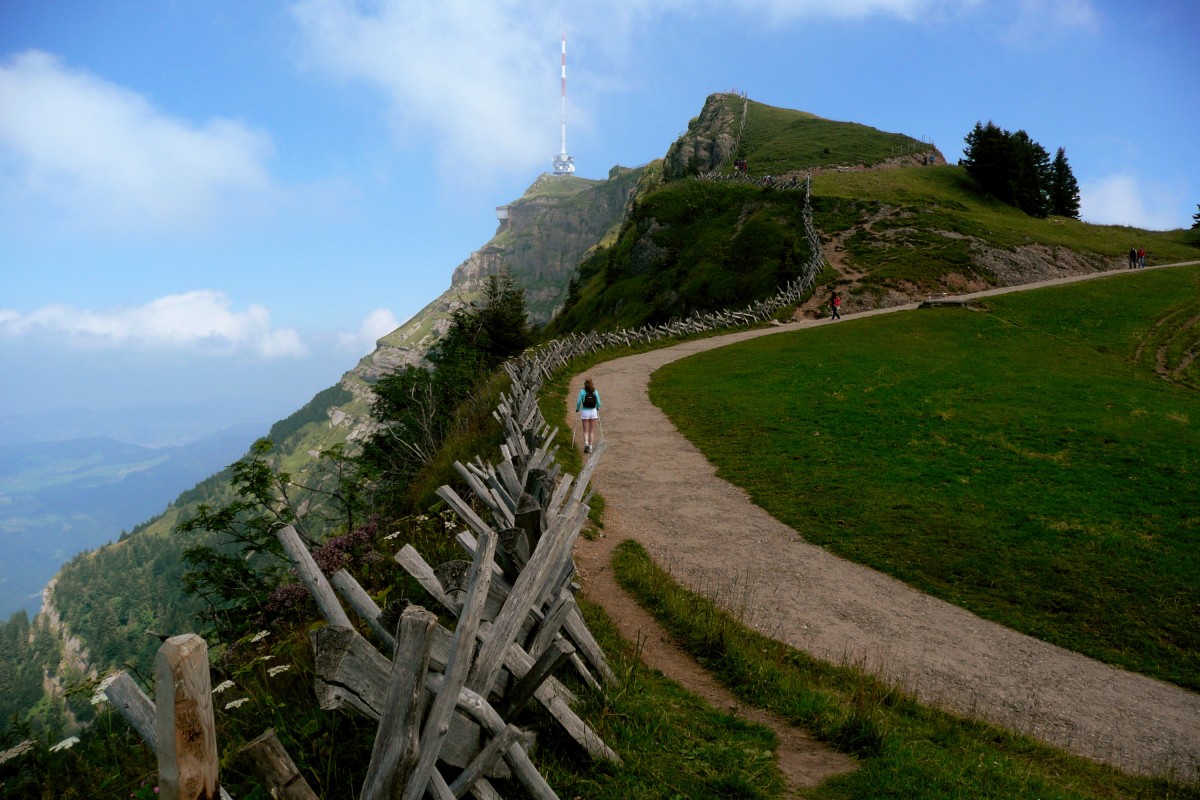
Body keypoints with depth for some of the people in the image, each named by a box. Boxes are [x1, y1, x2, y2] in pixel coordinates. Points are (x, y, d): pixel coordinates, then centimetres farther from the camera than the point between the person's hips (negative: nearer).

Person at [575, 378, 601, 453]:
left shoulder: (582, 391, -5)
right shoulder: (595, 392, -1)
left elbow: (579, 402, -9)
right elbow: (598, 403, -1)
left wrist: (577, 410, 7)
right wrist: (597, 408, 20)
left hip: (585, 412, -1)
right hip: (593, 411, 1)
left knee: (585, 431, 6)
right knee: (591, 431, 11)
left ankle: (586, 444, -18)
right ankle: (590, 447, 9)